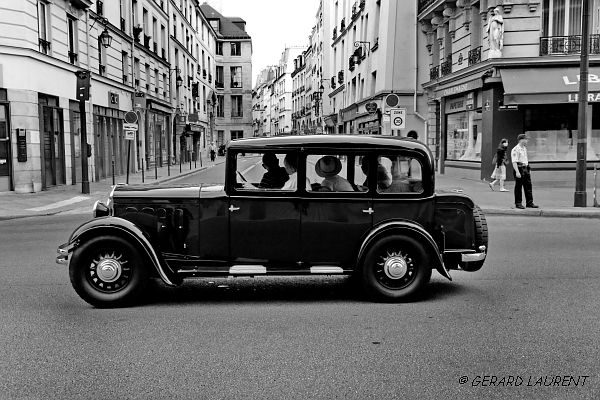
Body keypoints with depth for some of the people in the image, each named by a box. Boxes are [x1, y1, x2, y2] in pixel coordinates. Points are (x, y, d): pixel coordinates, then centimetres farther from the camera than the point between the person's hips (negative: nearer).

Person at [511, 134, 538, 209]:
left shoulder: (524, 148, 15)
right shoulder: (515, 149, -14)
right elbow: (514, 162, -21)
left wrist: (529, 169, 24)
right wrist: (517, 172, -27)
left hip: (526, 169, 9)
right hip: (519, 169, -9)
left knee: (528, 186, 8)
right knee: (518, 187, -1)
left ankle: (529, 203, 13)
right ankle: (518, 203, 6)